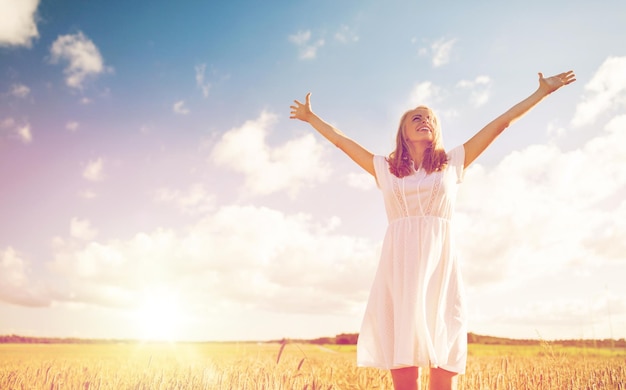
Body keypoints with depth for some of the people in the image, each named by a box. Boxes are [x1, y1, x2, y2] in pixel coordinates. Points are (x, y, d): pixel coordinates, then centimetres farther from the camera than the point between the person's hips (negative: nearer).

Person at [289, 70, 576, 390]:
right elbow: (340, 139, 27)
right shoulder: (385, 169, 17)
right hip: (399, 268, 0)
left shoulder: (452, 162, 17)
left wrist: (542, 91, 22)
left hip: (440, 267, 0)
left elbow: (501, 123, 19)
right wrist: (311, 118, 35)